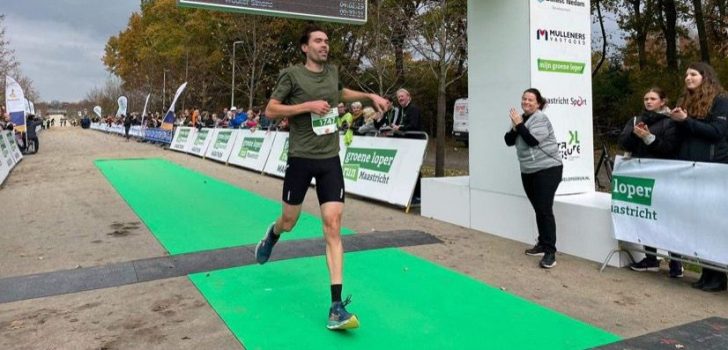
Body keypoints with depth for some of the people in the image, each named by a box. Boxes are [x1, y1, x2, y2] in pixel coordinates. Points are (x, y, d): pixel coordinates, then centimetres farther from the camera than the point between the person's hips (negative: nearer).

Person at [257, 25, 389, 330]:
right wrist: (308, 105, -18)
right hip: (301, 159, -3)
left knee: (333, 226, -8)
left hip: (330, 160, 3)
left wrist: (370, 96, 21)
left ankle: (336, 306, -8)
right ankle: (271, 236, 54)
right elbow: (270, 110, -8)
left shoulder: (332, 72, 11)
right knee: (289, 221, 12)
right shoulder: (292, 75, -5)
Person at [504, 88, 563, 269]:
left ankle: (550, 252, -12)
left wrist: (519, 125, -15)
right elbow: (509, 141, 8)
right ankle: (542, 244, 22)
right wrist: (515, 127, -9)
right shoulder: (521, 118, 13)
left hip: (547, 169, -8)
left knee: (545, 209, -13)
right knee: (538, 209, 13)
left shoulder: (540, 118, -11)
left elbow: (533, 140, -23)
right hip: (528, 171, 8)